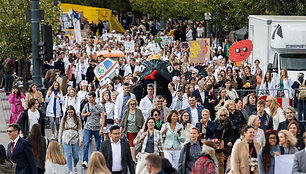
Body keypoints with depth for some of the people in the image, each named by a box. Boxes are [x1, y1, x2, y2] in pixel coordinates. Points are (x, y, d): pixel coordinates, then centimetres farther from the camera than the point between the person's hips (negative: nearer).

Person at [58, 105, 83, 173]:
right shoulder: (64, 119, 4)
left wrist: (81, 140, -8)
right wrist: (59, 140, 7)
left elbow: (80, 130, 1)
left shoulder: (77, 119, 2)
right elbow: (61, 130, 9)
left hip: (75, 139, 0)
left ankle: (75, 166, 34)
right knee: (68, 156, -5)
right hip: (66, 140, 0)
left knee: (76, 156, 3)